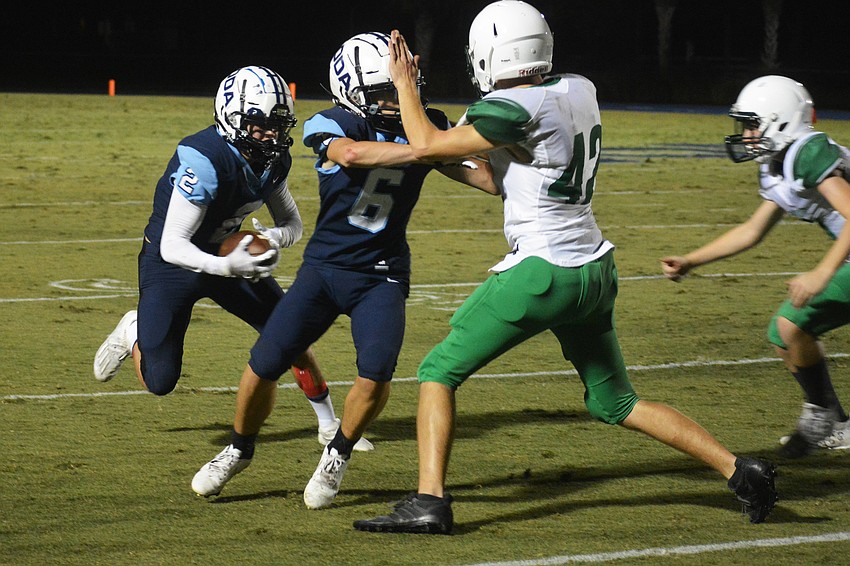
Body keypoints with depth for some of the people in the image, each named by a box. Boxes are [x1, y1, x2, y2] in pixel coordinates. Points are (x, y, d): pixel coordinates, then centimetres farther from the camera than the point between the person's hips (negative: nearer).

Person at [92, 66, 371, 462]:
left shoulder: (273, 161, -10)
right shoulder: (205, 160, -33)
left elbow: (293, 224, 2)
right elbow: (172, 246, -34)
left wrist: (274, 237, -22)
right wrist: (227, 266, -49)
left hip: (226, 254, 6)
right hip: (172, 262, -6)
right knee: (159, 383, -5)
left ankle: (330, 424, 21)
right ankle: (134, 333, 29)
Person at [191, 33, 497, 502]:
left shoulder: (428, 129, -3)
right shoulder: (332, 127, -12)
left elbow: (491, 181, -6)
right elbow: (351, 153, -36)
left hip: (381, 277, 1)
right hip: (323, 266, -1)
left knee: (376, 372, -22)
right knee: (263, 367, -3)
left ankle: (337, 457, 6)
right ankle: (239, 451, 27)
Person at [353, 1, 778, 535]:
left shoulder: (518, 108, -16)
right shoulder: (579, 91, 7)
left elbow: (426, 145, -9)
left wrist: (405, 85, 6)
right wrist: (453, 164, 21)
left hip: (544, 270, -8)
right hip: (596, 270, 8)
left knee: (440, 371, 4)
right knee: (616, 401, 20)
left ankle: (429, 501, -5)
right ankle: (740, 470, 14)